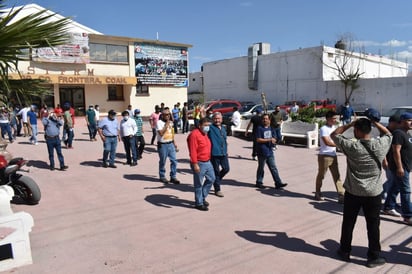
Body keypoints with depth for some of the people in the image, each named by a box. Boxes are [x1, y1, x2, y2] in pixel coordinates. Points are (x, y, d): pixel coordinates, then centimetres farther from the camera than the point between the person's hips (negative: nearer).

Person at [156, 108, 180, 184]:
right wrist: (166, 125, -19)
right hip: (162, 145, -6)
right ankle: (162, 176, 23)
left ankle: (173, 177, 13)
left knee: (174, 161, 2)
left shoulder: (170, 122, 12)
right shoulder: (159, 122, -11)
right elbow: (161, 133, -23)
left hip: (170, 144, 6)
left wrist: (174, 143, 19)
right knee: (162, 162, 6)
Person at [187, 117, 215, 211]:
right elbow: (193, 151, -22)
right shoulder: (194, 134, -17)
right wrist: (195, 164, -26)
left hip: (207, 162, 9)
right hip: (199, 163, -9)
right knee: (199, 184, 2)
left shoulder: (205, 134, 13)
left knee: (211, 179, 17)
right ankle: (199, 203, 16)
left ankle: (203, 197, 32)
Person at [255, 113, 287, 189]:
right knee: (261, 168, 6)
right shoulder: (260, 128, -7)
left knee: (273, 168, 6)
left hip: (270, 152, 6)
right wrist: (269, 140, -16)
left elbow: (274, 139, 19)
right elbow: (258, 140, -15)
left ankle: (278, 183, 8)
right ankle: (259, 183, 19)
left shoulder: (271, 128, 12)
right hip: (262, 152, -6)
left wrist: (273, 141, -6)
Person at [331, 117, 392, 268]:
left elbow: (334, 134, -2)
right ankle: (374, 257, 21)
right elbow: (388, 134, 14)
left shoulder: (351, 146, -16)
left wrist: (350, 124, -2)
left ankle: (345, 251, 26)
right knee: (373, 225, 11)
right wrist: (376, 122, 8)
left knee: (348, 223, 13)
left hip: (353, 192, -1)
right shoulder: (380, 145, -9)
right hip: (373, 193, 1)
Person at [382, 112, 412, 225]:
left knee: (395, 187, 17)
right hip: (400, 167, -10)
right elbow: (396, 151, -23)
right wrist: (399, 167, -26)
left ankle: (388, 207, 29)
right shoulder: (398, 133, -18)